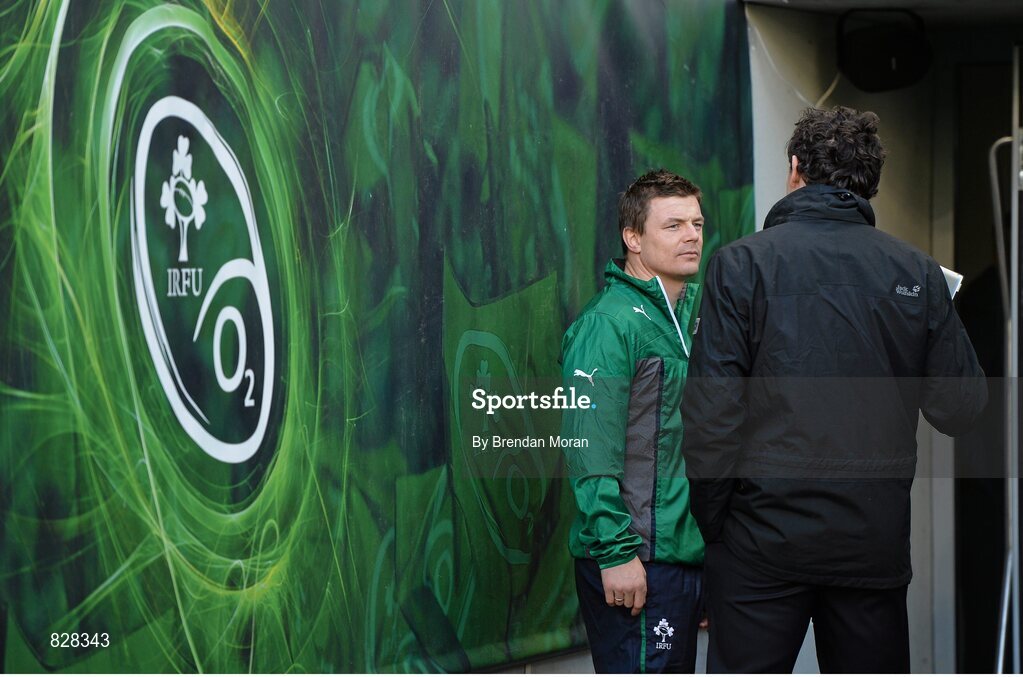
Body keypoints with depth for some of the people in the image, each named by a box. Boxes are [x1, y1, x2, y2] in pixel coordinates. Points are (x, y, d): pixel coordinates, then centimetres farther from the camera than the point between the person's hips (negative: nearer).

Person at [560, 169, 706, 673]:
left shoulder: (692, 313, 16)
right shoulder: (608, 324, -12)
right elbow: (591, 454, -18)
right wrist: (616, 551, -22)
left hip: (688, 552, 9)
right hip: (638, 561, -9)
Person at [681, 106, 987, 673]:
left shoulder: (742, 264, -6)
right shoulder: (918, 274, 1)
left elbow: (711, 411, -10)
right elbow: (961, 408, 3)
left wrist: (710, 521, 0)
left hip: (766, 536, -3)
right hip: (876, 540, 3)